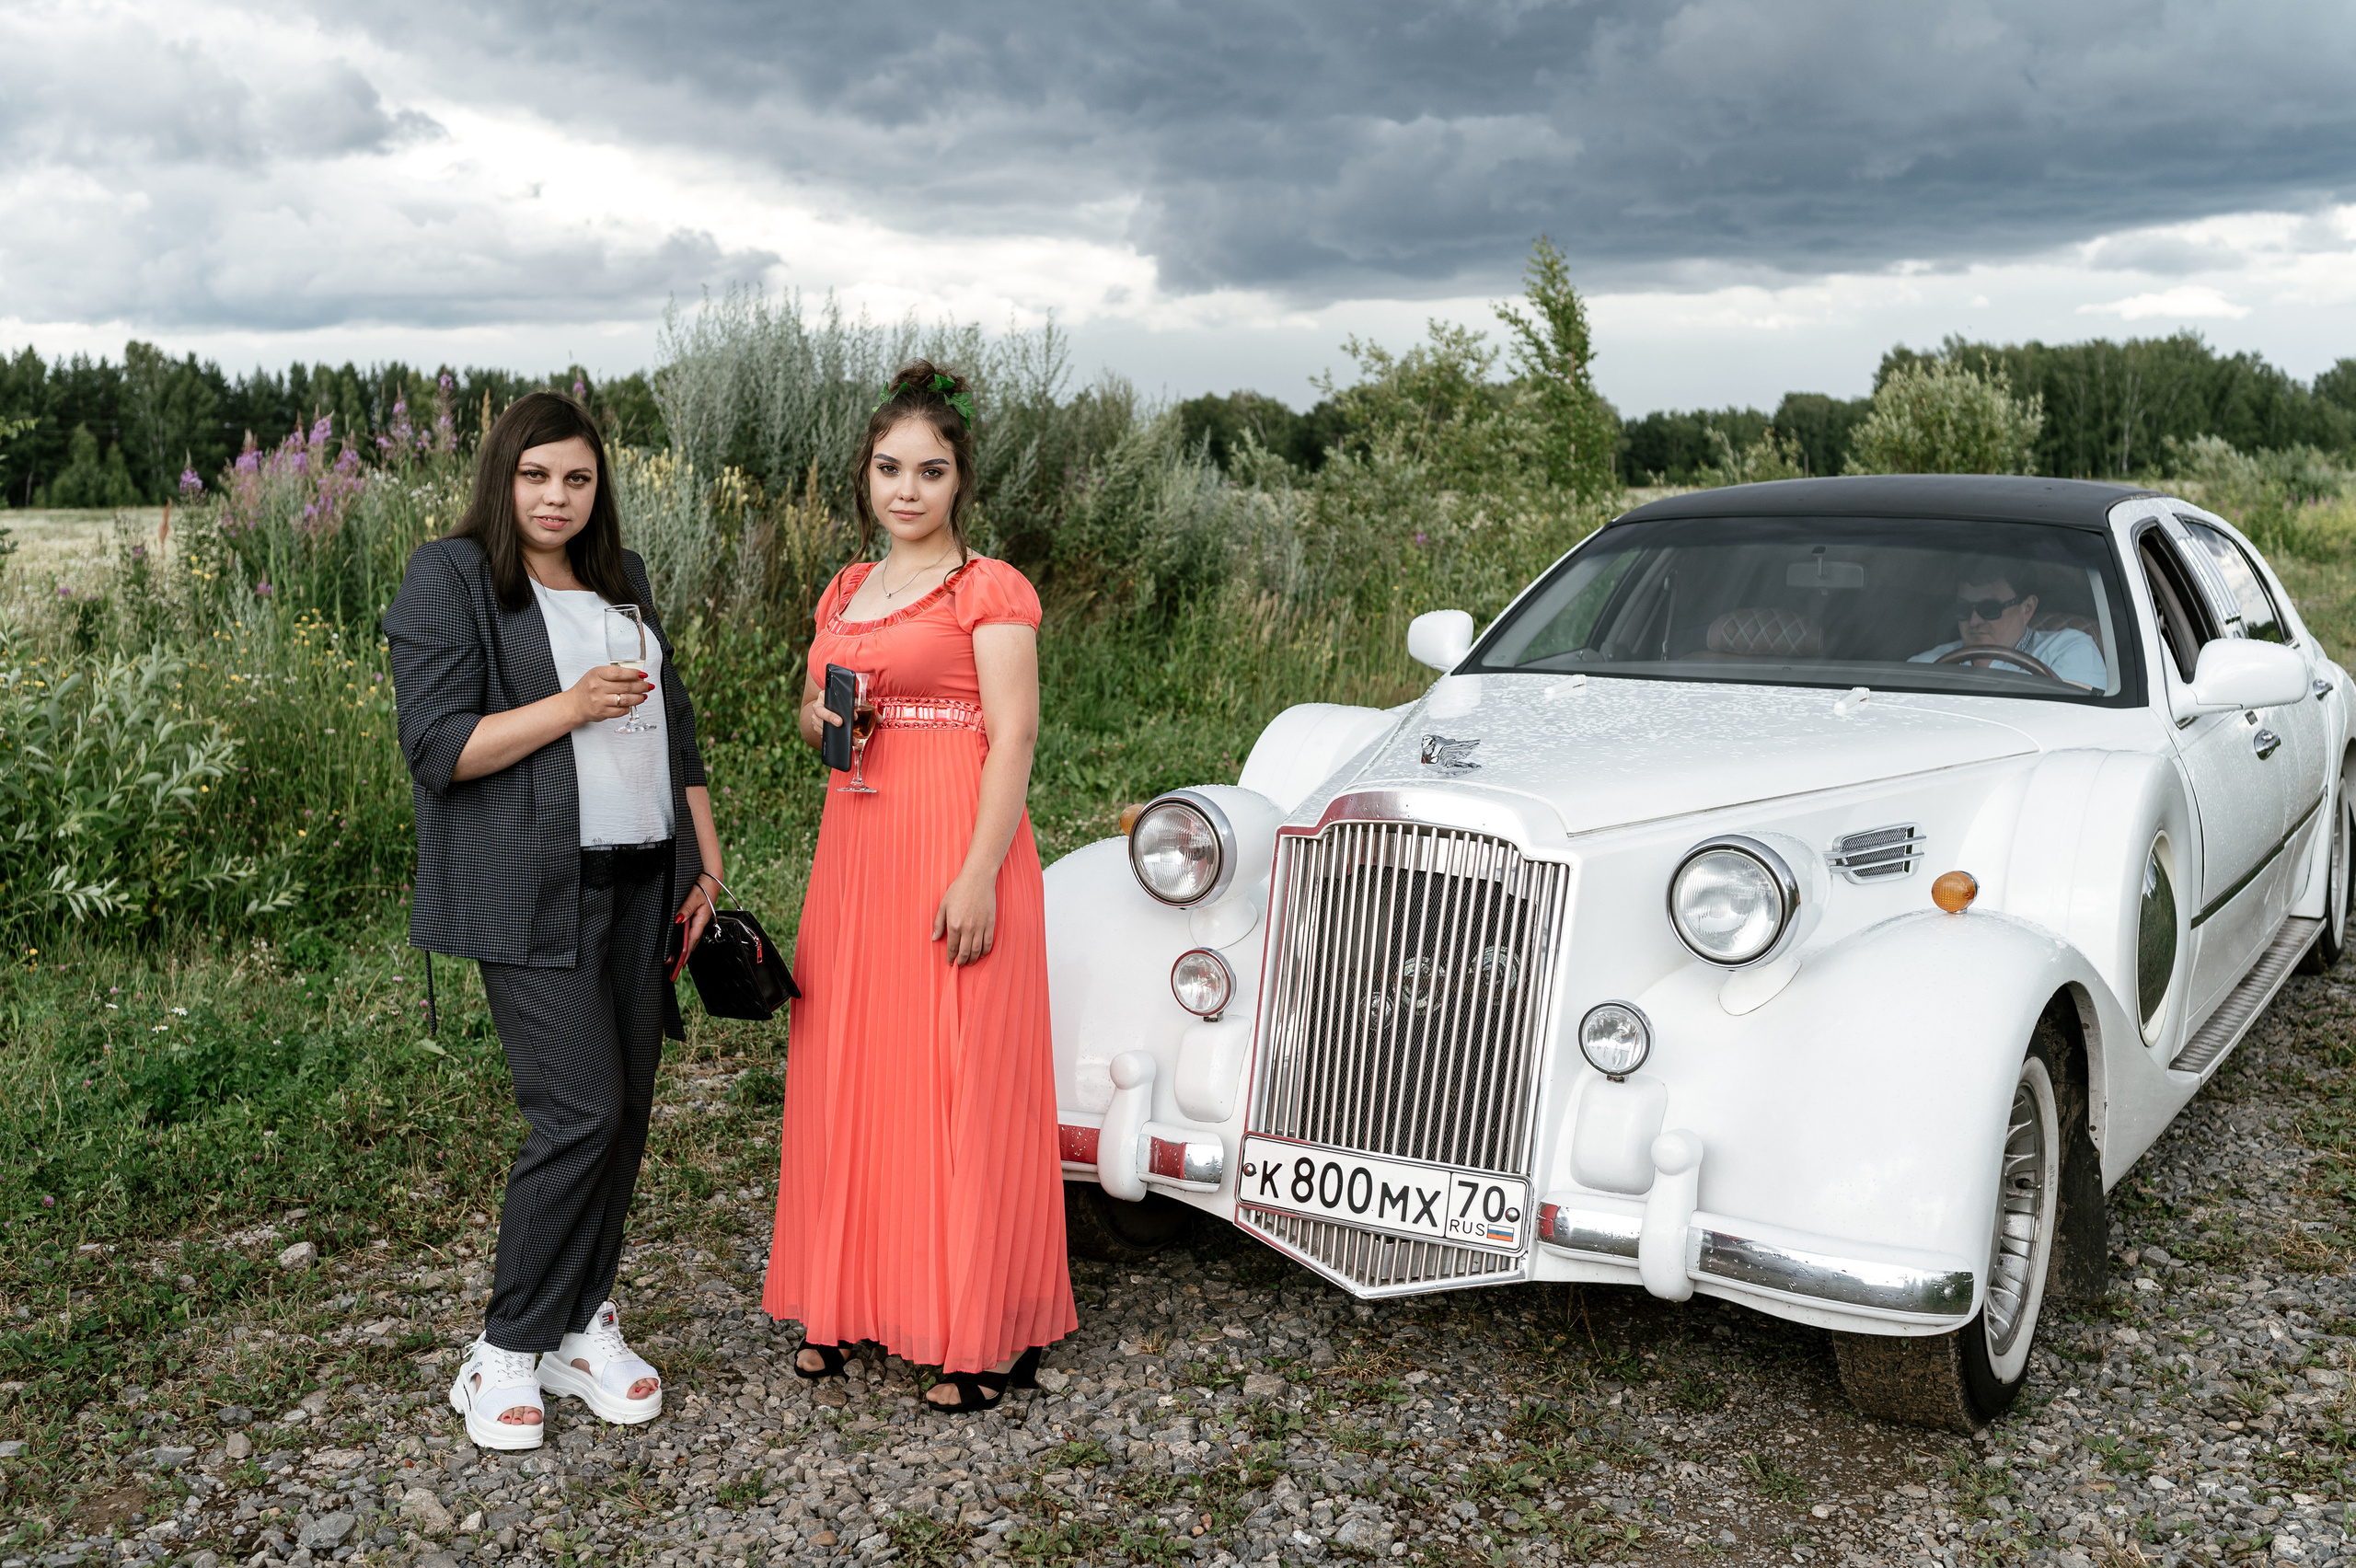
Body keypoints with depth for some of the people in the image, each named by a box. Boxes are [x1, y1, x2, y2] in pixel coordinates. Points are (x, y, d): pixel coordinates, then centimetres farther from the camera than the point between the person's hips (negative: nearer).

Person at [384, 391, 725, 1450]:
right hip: (535, 896, -6)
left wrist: (706, 857, 16)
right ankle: (506, 1352, 4)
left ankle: (584, 1325, 19)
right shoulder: (449, 579, -3)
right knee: (580, 1111, -11)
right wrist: (571, 705, -18)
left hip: (639, 884, 7)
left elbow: (671, 724, 22)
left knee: (626, 1105, 6)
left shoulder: (621, 580, 18)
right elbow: (436, 746, -11)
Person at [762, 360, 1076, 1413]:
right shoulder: (844, 594, 15)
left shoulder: (990, 591, -5)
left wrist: (979, 875, -20)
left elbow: (1012, 739, -12)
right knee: (850, 1075, 11)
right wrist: (824, 716, 1)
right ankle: (852, 1301, 24)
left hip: (956, 847, -7)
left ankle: (985, 1335, 7)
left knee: (960, 1083, -3)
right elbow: (810, 714, 25)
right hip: (856, 848, 7)